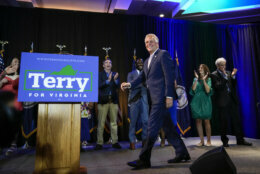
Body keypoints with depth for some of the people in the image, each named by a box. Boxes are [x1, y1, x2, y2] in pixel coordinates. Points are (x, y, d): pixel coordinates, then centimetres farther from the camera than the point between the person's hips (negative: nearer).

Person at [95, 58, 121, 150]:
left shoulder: (115, 74, 15)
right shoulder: (99, 75, 7)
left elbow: (117, 86, 4)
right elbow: (99, 85, -7)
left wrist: (115, 79, -15)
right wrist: (108, 80, -19)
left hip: (113, 100, 3)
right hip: (103, 100, -3)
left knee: (114, 122, 5)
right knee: (101, 123, -1)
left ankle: (115, 142, 13)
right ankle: (99, 143, 7)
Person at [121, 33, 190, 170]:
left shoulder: (163, 54, -3)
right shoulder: (147, 61, 23)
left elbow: (169, 75, -11)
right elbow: (142, 77, 18)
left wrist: (169, 96, -17)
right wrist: (130, 84, 1)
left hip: (161, 97, -9)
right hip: (154, 98, 9)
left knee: (152, 128, -7)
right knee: (167, 127, 13)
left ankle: (144, 160, 2)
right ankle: (182, 153, 27)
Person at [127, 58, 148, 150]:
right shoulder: (131, 74, 12)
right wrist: (140, 83, -17)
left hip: (144, 99, 2)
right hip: (135, 99, -2)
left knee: (145, 121, -1)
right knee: (133, 121, 0)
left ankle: (144, 140, 11)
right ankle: (132, 141, 8)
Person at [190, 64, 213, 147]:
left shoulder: (208, 79, 4)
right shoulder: (195, 79, 11)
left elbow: (208, 91, -9)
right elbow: (193, 89, -4)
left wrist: (204, 80, -12)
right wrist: (197, 79, -8)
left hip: (205, 102, -2)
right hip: (196, 102, 2)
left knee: (206, 121, -1)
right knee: (198, 121, 3)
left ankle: (208, 141, 11)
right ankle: (202, 141, 12)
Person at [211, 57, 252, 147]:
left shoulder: (228, 73, 15)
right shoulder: (214, 75, -3)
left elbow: (233, 86, 11)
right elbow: (218, 87, -15)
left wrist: (233, 76, -2)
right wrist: (225, 77, -18)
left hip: (232, 99, 5)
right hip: (223, 101, -5)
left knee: (236, 120, 8)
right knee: (224, 122, 3)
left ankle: (240, 139, 19)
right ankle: (225, 141, 16)